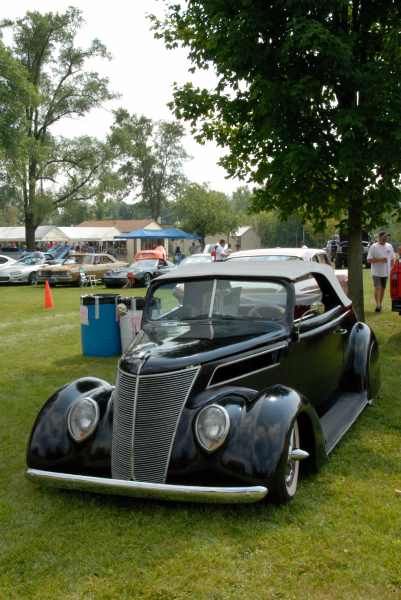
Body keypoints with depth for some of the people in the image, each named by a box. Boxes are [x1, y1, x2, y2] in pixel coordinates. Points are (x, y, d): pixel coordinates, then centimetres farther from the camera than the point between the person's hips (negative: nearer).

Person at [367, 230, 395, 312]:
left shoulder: (389, 246, 9)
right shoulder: (374, 247, -8)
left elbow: (392, 259, 16)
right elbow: (369, 260, -12)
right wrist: (380, 259, -19)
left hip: (386, 272, 5)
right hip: (376, 272, -5)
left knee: (383, 288, 12)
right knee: (377, 287, -16)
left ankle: (380, 304, 24)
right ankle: (378, 305, -23)